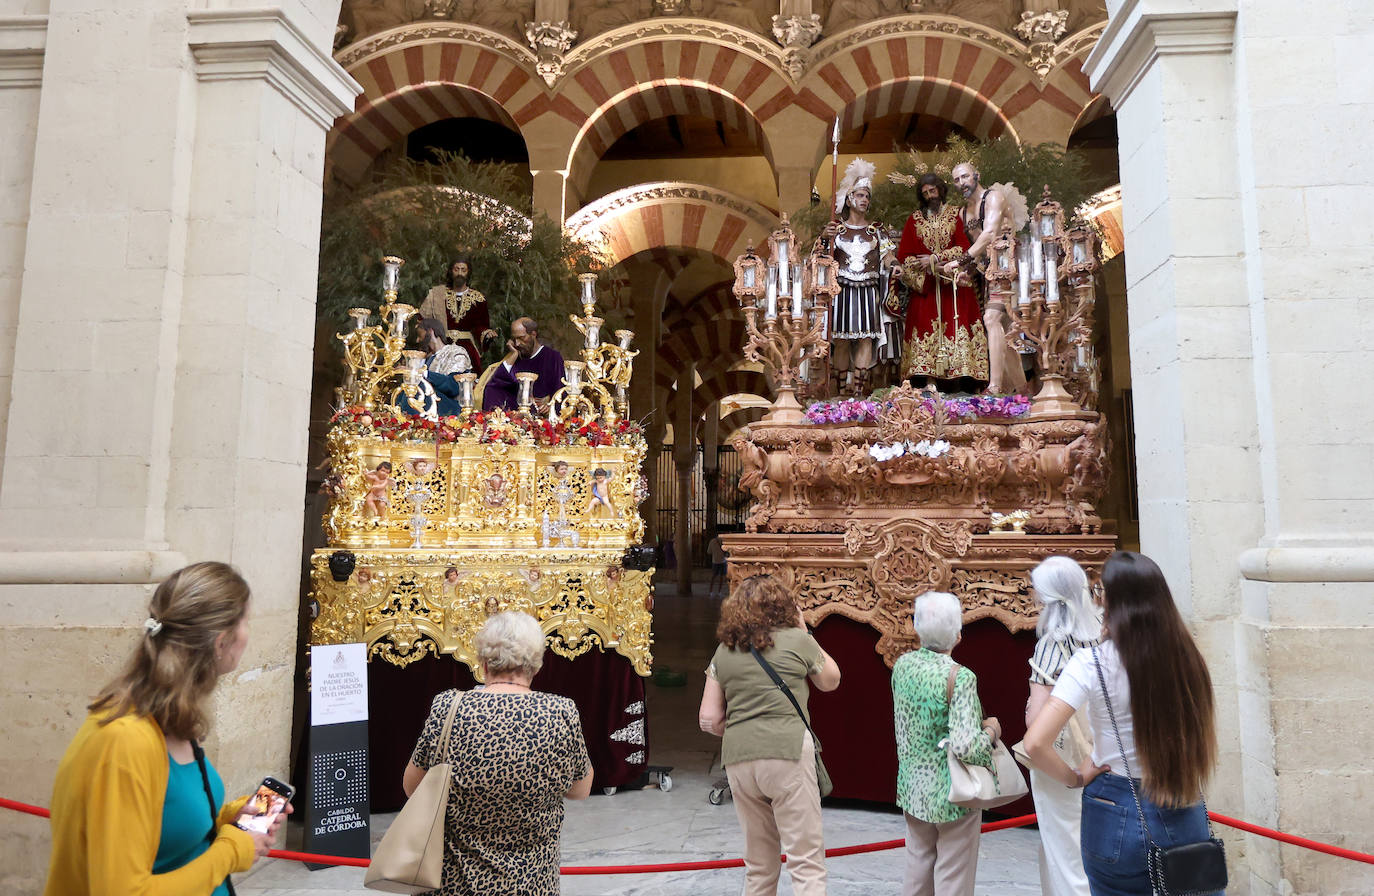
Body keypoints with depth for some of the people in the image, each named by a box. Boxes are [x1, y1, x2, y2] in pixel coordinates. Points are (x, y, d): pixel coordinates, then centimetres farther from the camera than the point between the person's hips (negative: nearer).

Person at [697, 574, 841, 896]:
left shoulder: (724, 651, 10)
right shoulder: (797, 640, 0)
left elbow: (709, 720, 8)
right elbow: (831, 680, 18)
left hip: (738, 761, 4)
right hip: (788, 753, -4)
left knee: (758, 864, 17)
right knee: (806, 860, 2)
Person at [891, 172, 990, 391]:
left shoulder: (955, 215, 9)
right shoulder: (914, 219, 13)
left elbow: (963, 248, -1)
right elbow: (904, 255, 4)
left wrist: (935, 258, -10)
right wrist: (931, 266, -7)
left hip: (954, 285, -1)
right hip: (923, 286, 1)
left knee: (955, 322, -10)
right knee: (926, 327, -9)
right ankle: (926, 381, -14)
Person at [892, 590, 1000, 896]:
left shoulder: (902, 664, -3)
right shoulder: (960, 677, -23)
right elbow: (966, 746, -28)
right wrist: (991, 731, -8)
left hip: (913, 788, 6)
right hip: (952, 795, -6)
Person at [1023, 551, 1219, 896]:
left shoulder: (1092, 662, -17)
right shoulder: (1187, 658, -5)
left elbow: (1036, 743, -23)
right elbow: (1207, 743, 10)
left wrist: (1075, 778, -8)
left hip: (1117, 817, -3)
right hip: (1185, 819, 3)